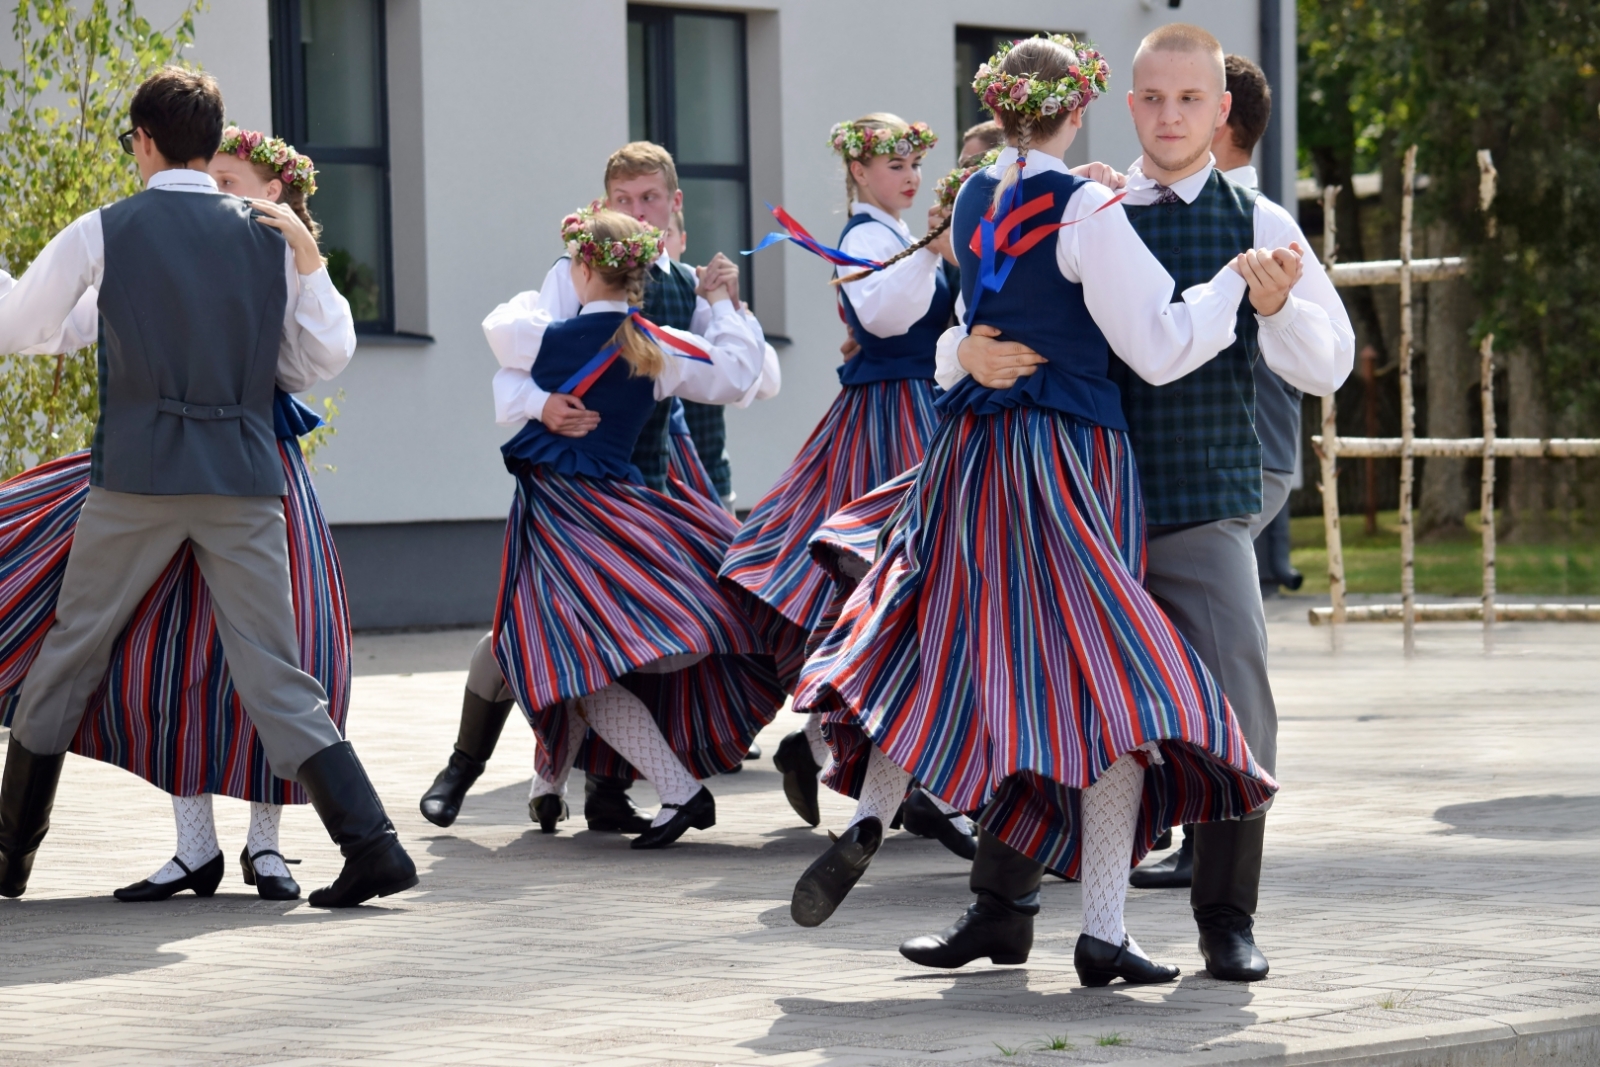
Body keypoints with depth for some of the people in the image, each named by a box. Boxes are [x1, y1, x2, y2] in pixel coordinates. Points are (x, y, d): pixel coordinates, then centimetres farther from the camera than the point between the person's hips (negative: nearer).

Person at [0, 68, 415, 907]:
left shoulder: (102, 233, -1)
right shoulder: (268, 235, 6)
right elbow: (326, 358, 9)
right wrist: (310, 261, 16)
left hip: (136, 477, -2)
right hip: (245, 479, 2)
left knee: (69, 658, 12)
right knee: (276, 679, 1)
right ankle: (372, 845, -12)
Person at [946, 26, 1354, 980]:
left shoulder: (1258, 224, 3)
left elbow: (1328, 367, -4)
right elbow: (970, 319, 6)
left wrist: (1276, 305, -25)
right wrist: (971, 353, -19)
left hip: (1206, 510, -1)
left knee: (1238, 710, -10)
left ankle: (1227, 918, 6)